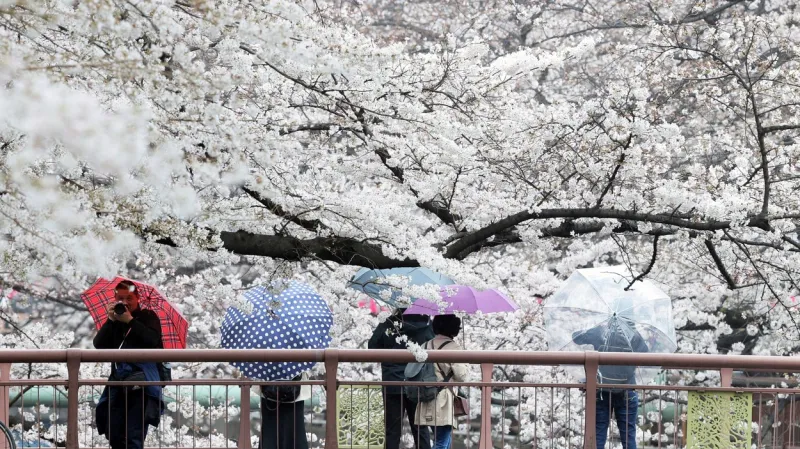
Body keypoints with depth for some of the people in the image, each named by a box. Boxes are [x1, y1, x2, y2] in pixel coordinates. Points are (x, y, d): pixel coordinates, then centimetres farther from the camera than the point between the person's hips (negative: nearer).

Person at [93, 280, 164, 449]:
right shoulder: (114, 321, 18)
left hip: (141, 385, -5)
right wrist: (111, 320, -6)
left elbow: (153, 340, -13)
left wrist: (130, 320, -13)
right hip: (118, 384, 5)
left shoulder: (147, 317, 7)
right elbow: (99, 345, 4)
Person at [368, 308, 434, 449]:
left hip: (392, 384, -1)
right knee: (420, 429, 9)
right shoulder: (426, 324, -8)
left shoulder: (387, 324, -9)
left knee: (392, 430, 6)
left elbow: (372, 347, -3)